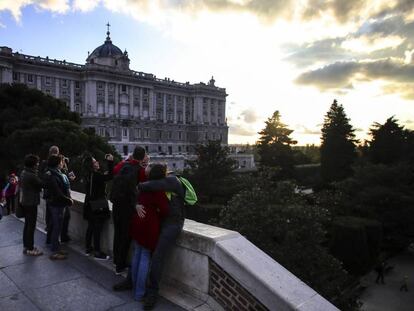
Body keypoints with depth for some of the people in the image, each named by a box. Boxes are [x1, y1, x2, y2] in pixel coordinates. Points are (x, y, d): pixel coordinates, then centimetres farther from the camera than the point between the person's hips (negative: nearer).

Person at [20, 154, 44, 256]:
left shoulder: (24, 172, 6)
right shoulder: (31, 176, -24)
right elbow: (42, 184, -17)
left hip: (25, 202, 10)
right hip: (31, 203, -10)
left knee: (27, 225, 18)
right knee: (31, 226, 0)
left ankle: (26, 245, 28)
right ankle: (30, 249, 8)